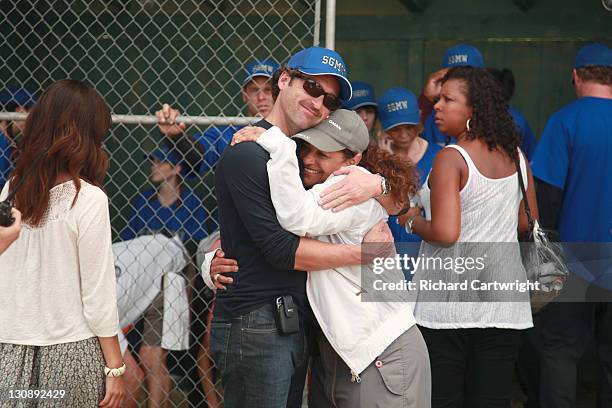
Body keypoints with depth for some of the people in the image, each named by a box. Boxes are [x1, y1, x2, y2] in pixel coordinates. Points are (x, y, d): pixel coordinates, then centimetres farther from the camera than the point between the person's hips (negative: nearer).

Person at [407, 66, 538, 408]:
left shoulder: (451, 159, -14)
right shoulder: (516, 155, 5)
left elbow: (445, 233, -21)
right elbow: (529, 222, 16)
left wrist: (412, 223, -3)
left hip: (449, 298, -6)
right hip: (503, 300, 6)